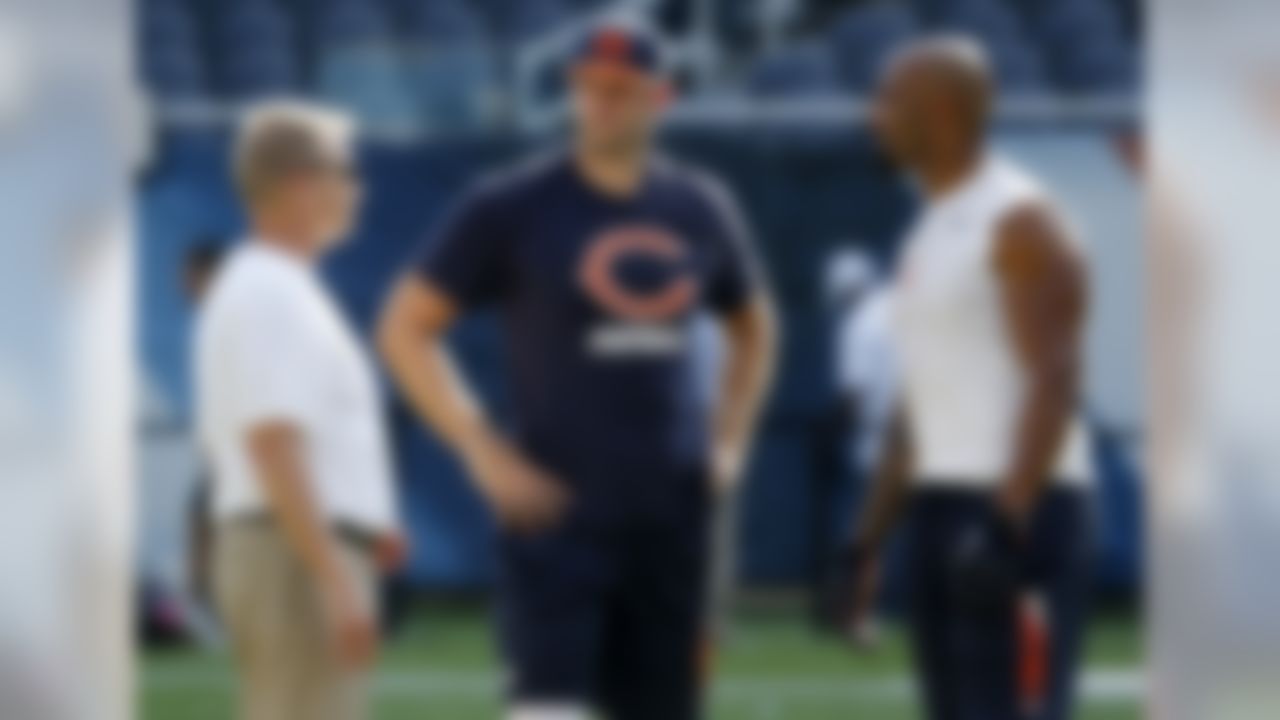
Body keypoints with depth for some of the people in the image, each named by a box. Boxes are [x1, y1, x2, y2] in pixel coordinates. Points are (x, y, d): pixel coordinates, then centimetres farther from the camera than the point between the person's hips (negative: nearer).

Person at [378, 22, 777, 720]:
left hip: (671, 511, 5)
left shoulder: (699, 209, 10)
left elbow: (751, 328, 27)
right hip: (557, 506, -5)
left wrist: (728, 440, 12)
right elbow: (405, 328, -2)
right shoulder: (511, 208, -4)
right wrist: (484, 454, -10)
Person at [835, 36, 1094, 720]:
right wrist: (871, 535, 19)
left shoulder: (1018, 221, -10)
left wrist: (1008, 523, -26)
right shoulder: (934, 226, 18)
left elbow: (1053, 381, -18)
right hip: (942, 505, 10)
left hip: (1015, 508, -10)